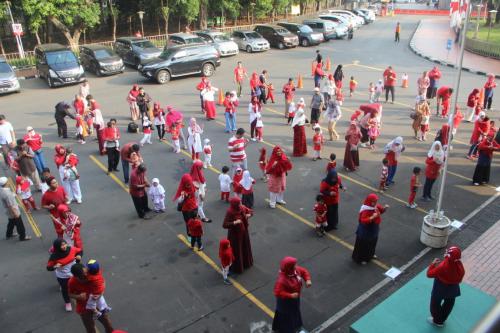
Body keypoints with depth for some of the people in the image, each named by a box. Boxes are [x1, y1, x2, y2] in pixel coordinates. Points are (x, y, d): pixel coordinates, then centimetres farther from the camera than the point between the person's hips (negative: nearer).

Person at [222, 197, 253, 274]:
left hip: (243, 231, 7)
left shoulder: (242, 208, -10)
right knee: (236, 250, 10)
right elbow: (224, 225, -30)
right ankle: (236, 267, 31)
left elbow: (251, 211, 8)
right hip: (235, 234, -7)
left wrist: (249, 215, -14)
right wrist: (235, 222, -38)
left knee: (245, 247, 25)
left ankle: (246, 262, 50)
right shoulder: (230, 212, -28)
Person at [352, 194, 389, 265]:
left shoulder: (376, 206, -7)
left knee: (372, 242, 27)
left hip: (374, 229, 8)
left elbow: (381, 210, 10)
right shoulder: (365, 210, -31)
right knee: (363, 245, 9)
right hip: (365, 231, -8)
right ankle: (361, 258, 27)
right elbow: (363, 221, -35)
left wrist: (384, 208, -12)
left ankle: (371, 254, 52)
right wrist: (372, 217, -44)